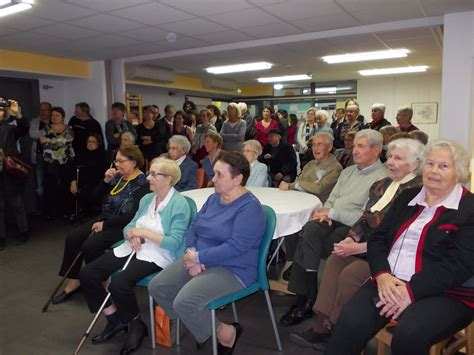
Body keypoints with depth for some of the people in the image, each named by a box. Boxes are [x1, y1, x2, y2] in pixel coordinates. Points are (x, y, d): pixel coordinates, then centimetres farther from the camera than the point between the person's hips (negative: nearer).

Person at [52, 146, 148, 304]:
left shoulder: (142, 183, -15)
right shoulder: (118, 176, 8)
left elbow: (134, 216, -23)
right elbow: (97, 196, 14)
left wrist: (105, 224, -18)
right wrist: (106, 180, -4)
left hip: (122, 226, -8)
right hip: (105, 219, 8)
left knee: (90, 246, -23)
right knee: (72, 238, -5)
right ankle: (73, 282, 7)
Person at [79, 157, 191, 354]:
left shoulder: (179, 205, -11)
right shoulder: (147, 199, 13)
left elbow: (173, 243, -19)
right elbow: (129, 227, 14)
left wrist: (144, 232, -16)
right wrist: (131, 234, -9)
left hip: (158, 255, -8)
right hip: (133, 248, 8)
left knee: (119, 283, -30)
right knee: (87, 274, -5)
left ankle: (136, 324, 0)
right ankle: (115, 319, 12)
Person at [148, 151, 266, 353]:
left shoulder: (249, 207, -18)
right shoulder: (214, 198, 8)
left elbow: (235, 247, -25)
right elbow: (193, 227, 9)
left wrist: (198, 257, -19)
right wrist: (191, 253, -11)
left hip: (232, 270, -8)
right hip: (201, 262, 9)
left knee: (184, 302, -27)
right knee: (157, 287, -3)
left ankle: (226, 333, -2)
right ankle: (197, 324, 14)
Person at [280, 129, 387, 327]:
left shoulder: (382, 178, -7)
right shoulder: (348, 172, 21)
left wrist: (332, 213, -12)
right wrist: (326, 212, -2)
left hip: (354, 229, -6)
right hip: (333, 222, 6)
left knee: (307, 239, -25)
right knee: (310, 230, -25)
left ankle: (305, 300, -9)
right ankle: (306, 300, -18)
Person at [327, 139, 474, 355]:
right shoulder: (407, 197, 16)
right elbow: (377, 239, 10)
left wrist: (412, 291, -20)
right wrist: (382, 275, -10)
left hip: (445, 293, -3)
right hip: (389, 284, 4)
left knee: (408, 335, -33)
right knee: (350, 323, -23)